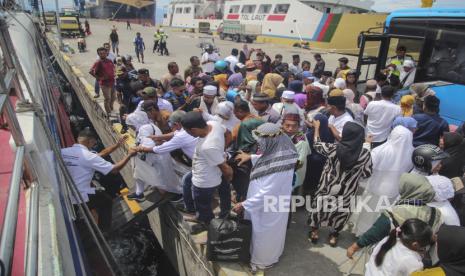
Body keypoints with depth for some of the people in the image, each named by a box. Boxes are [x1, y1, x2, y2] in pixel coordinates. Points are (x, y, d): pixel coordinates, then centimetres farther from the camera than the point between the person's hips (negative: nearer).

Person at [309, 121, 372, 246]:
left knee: (319, 204, 23)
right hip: (346, 192, 1)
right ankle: (333, 235, 43)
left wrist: (316, 127, 8)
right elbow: (367, 173, -6)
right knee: (341, 210, 24)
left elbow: (317, 144, -5)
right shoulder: (365, 154, -20)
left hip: (328, 187, -1)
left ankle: (314, 230, 40)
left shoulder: (334, 149, -24)